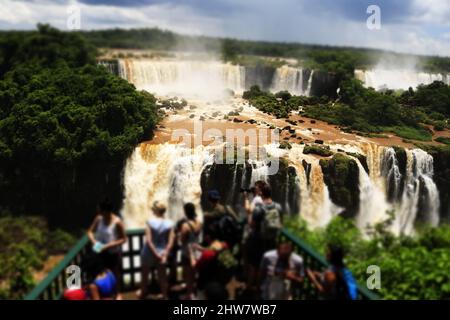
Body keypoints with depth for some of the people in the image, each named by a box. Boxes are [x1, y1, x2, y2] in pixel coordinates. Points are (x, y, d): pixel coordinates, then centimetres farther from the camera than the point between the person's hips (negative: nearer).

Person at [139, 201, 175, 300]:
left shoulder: (150, 222, -18)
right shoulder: (169, 223, -9)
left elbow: (149, 240, -19)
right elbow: (170, 241, -12)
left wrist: (156, 254, -14)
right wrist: (165, 254, -10)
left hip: (149, 253, -2)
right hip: (162, 253, 2)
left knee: (145, 273, 22)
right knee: (162, 276, 16)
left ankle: (143, 292, 41)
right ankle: (165, 296, 25)